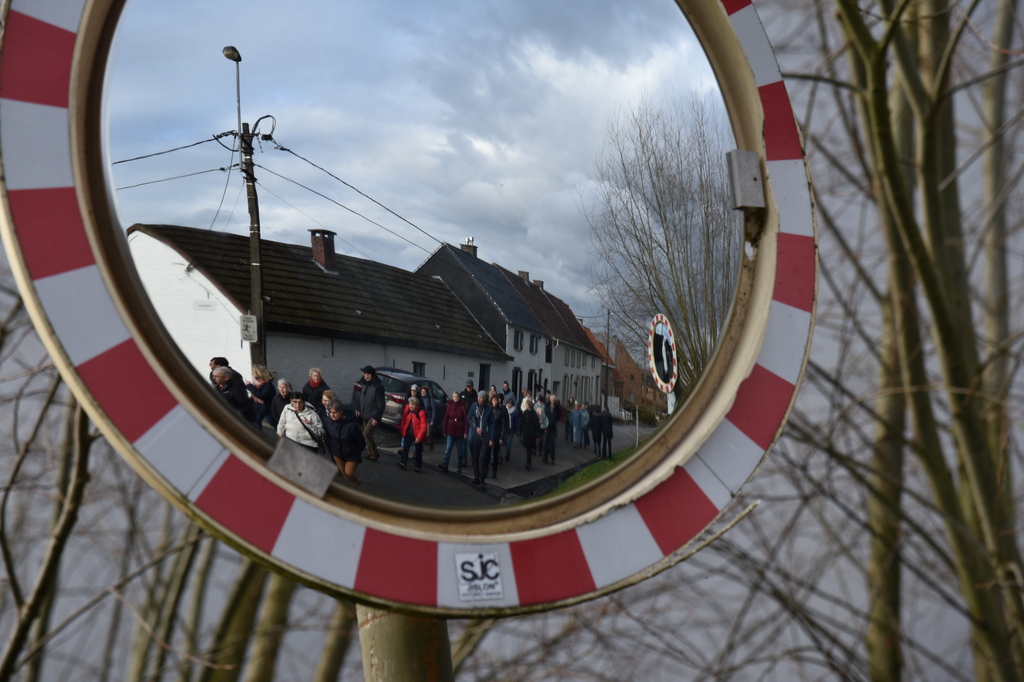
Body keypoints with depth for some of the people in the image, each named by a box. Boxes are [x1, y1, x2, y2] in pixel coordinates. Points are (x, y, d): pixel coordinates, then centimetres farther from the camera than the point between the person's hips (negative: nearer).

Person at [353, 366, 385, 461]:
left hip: (373, 415, -7)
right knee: (367, 434, 12)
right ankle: (371, 452, 25)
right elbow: (358, 398, 17)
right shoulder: (363, 384, 4)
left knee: (367, 433, -14)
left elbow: (380, 403, -15)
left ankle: (375, 453, 0)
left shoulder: (378, 386, -16)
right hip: (364, 414, 7)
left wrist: (376, 417, -17)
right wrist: (358, 409, 9)